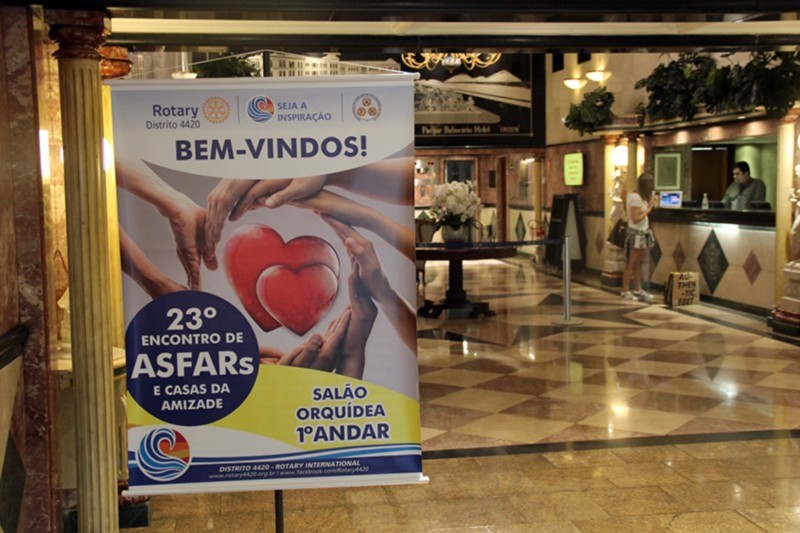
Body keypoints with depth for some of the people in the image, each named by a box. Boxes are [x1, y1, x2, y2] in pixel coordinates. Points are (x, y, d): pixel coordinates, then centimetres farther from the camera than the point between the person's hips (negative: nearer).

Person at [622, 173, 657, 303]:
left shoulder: (641, 197, 10)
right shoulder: (636, 197, -18)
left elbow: (642, 212, 8)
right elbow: (635, 219, -20)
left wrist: (650, 205, 2)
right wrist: (649, 209, -13)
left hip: (643, 232, 9)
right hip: (636, 233, -9)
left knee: (639, 263, 14)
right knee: (631, 264, -1)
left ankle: (637, 290, 23)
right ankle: (625, 291, 6)